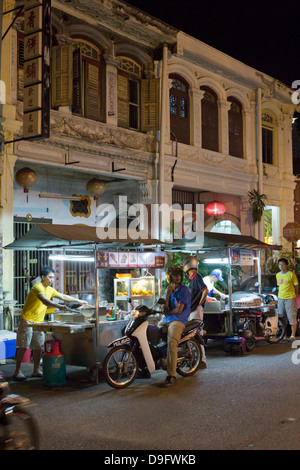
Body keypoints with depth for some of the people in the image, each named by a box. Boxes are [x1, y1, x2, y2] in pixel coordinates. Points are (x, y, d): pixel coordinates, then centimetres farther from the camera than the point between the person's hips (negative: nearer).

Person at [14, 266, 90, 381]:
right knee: (23, 347, -4)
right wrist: (59, 306, -46)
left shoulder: (50, 289, 10)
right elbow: (45, 301, -33)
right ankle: (17, 372, 1)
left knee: (38, 347, 7)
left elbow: (63, 296, 21)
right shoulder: (37, 287, -17)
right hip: (27, 321, -8)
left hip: (39, 322, 8)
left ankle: (36, 371, 16)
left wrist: (79, 301, 20)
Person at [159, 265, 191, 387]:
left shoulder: (184, 290, -2)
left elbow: (179, 310, -10)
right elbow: (165, 310, 3)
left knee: (171, 343, -31)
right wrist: (168, 295, -9)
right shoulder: (168, 290, 16)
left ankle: (172, 376, -32)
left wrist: (167, 312, 6)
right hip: (165, 320, 7)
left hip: (178, 320, -7)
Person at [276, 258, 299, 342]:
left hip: (290, 299, -5)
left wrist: (294, 296, 2)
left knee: (292, 317, -4)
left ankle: (293, 335, 3)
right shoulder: (278, 275, 8)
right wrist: (280, 295, 12)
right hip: (280, 298, 5)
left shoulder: (292, 274, -8)